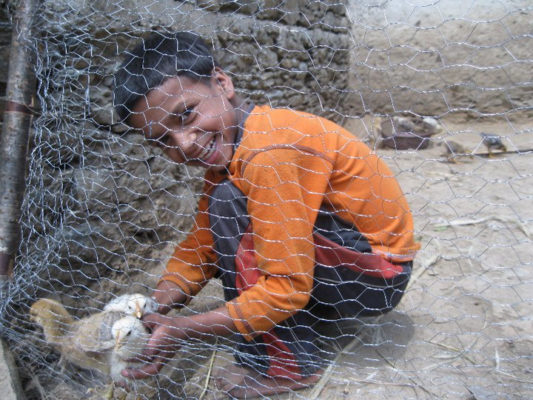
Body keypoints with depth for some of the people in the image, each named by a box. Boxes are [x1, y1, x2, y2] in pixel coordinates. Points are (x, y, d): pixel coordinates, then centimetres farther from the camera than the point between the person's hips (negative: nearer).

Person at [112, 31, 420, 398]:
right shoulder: (224, 147, 0)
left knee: (229, 207, -22)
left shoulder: (269, 154, -28)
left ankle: (288, 367, -9)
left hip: (380, 275, -8)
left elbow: (286, 288, -26)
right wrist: (151, 313, -14)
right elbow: (201, 245, 0)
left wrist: (180, 330, -23)